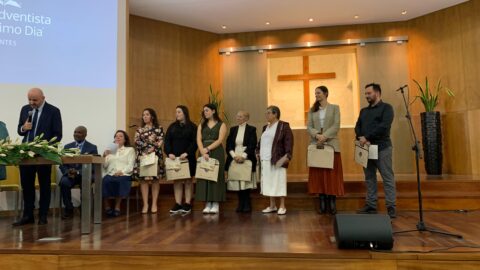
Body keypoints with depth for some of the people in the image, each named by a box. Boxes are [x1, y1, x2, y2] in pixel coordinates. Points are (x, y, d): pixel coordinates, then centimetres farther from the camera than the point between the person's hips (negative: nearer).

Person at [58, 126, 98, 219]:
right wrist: (68, 172, -14)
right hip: (70, 174, 3)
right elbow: (62, 164, 10)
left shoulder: (92, 147, 4)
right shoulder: (67, 146, 14)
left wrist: (78, 172, -20)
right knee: (64, 182, -31)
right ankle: (69, 209, -13)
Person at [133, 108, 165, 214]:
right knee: (143, 180, -2)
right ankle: (145, 204, 1)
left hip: (155, 157, -2)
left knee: (155, 180, -1)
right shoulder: (139, 130, 16)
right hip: (142, 157, 2)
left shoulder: (159, 129, 8)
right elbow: (136, 142, 2)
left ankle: (154, 204, 4)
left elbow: (160, 143, -2)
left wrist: (152, 149, -16)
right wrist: (151, 143, -9)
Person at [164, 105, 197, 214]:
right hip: (174, 158, 3)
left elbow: (194, 142, -7)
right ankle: (178, 204, 8)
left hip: (188, 158, -3)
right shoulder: (172, 127, 12)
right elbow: (167, 141, 5)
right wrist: (169, 153, -10)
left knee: (188, 181, 2)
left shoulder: (192, 127, 1)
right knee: (177, 181, 4)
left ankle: (187, 204, 8)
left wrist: (186, 153, -19)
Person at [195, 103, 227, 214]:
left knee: (216, 176, -4)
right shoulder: (201, 125, 16)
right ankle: (207, 204, 5)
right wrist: (203, 152, -12)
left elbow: (220, 140, -7)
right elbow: (199, 140, 4)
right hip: (204, 153, 4)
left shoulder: (221, 125, 5)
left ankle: (215, 204, 1)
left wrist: (208, 148, -16)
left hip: (216, 153, -3)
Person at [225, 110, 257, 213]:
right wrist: (234, 155, -8)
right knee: (237, 184, 2)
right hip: (234, 160, 4)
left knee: (246, 184, -5)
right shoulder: (233, 129, 14)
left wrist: (243, 156, -15)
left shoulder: (251, 129, 2)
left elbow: (252, 146, -6)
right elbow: (228, 145, 7)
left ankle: (247, 205, 4)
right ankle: (241, 205, 10)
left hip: (246, 160, -3)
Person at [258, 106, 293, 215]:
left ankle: (282, 206, 8)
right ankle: (272, 206, 20)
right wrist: (259, 152, 14)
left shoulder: (283, 126, -5)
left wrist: (287, 155, -19)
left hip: (277, 160, -7)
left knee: (279, 182, -2)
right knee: (269, 182, 10)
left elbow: (289, 141, -11)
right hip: (265, 160, 7)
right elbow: (261, 141, 24)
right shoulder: (265, 127, 17)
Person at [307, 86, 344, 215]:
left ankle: (332, 203, 4)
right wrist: (317, 135, -15)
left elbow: (336, 125, -5)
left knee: (332, 173, -1)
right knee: (319, 174, 1)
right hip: (316, 144, 2)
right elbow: (309, 126, 4)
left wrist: (324, 136, -18)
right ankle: (322, 202, 6)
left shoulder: (334, 108, 6)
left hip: (331, 144, -2)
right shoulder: (312, 110, 13)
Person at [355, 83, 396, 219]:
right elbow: (357, 127, 9)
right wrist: (361, 138, -12)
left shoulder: (386, 108, 0)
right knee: (369, 178, 9)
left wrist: (367, 137, -15)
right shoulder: (364, 111, 19)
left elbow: (384, 126, -14)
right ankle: (370, 206, 14)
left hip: (382, 148, -6)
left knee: (387, 178, -4)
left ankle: (391, 207, 0)